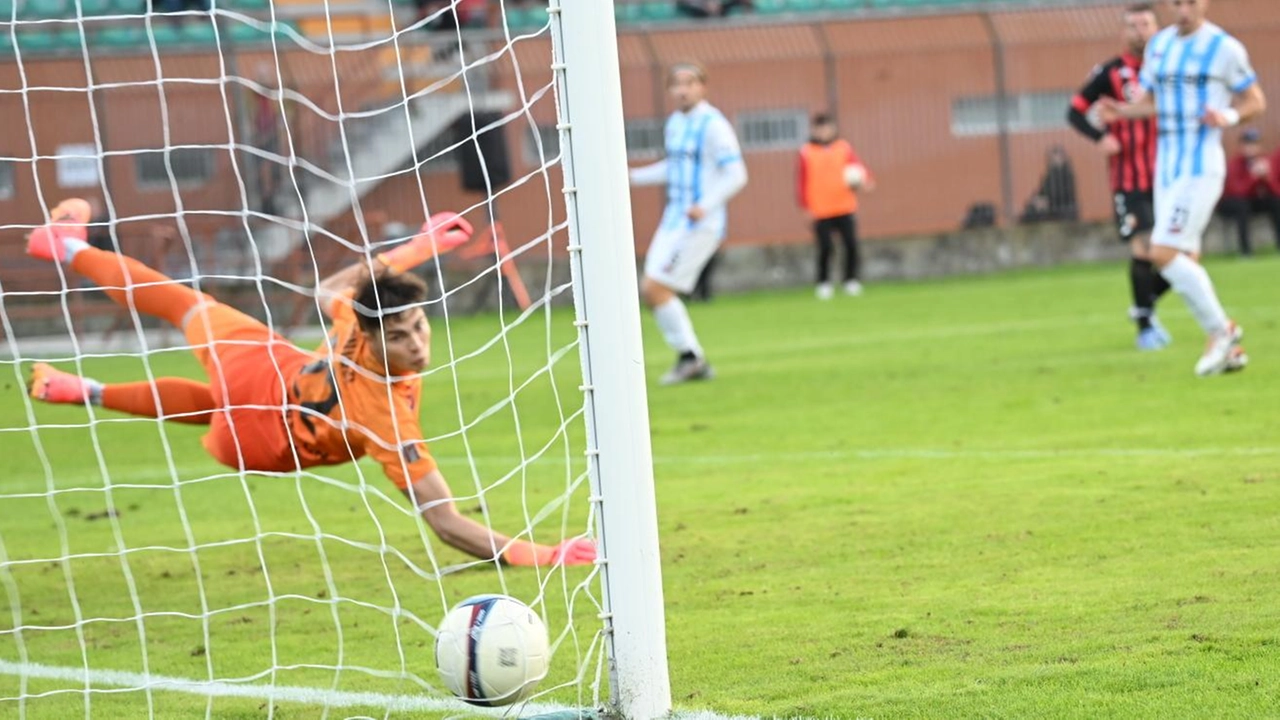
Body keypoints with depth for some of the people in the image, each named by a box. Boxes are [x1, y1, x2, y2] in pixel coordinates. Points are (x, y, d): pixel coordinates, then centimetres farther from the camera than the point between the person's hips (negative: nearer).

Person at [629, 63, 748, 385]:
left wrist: (705, 205, -30)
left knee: (655, 287, -14)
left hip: (700, 224, -9)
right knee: (651, 290, 4)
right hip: (674, 220, 9)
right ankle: (694, 362, 11)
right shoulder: (675, 123, 13)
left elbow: (736, 174, -18)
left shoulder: (713, 126, -13)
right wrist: (633, 177, 23)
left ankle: (690, 357, -1)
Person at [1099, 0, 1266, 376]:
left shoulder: (1224, 48, -6)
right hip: (1166, 166, 7)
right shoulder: (1158, 45, 12)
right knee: (1185, 264, 7)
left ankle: (1221, 329, -4)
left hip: (1201, 166, -7)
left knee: (1164, 253, -17)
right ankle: (1229, 349, 15)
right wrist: (1121, 111, -2)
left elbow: (1256, 102, 1)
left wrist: (1229, 116, -20)